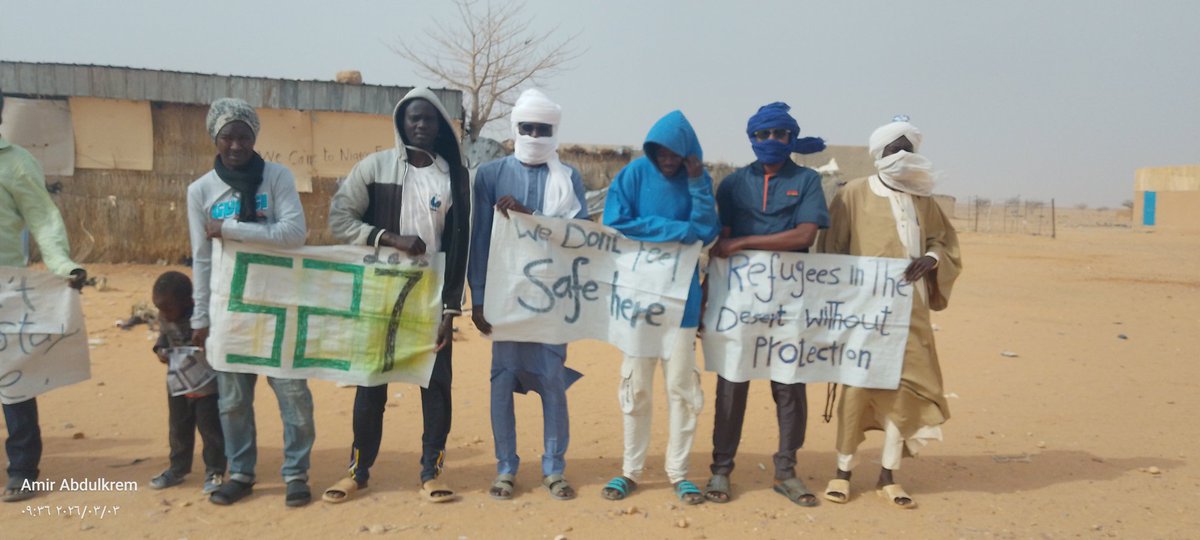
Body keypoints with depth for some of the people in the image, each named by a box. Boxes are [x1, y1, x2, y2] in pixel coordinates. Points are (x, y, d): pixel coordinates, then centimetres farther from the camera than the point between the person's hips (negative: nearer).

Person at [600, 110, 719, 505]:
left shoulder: (697, 180, 3)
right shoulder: (635, 174, -3)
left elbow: (706, 232, -7)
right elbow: (614, 223, -14)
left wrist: (697, 184, -15)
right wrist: (677, 230, -12)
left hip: (680, 295, 1)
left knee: (682, 386, 4)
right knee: (635, 386, 7)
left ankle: (678, 472, 17)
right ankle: (631, 470, 19)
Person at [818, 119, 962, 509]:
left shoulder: (923, 200, 12)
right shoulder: (855, 193, 1)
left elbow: (945, 239, 18)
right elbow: (832, 248, 0)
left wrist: (931, 259, -5)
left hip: (909, 310, 4)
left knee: (906, 386, 2)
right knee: (858, 384, -4)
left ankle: (888, 476, 14)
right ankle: (843, 471, 9)